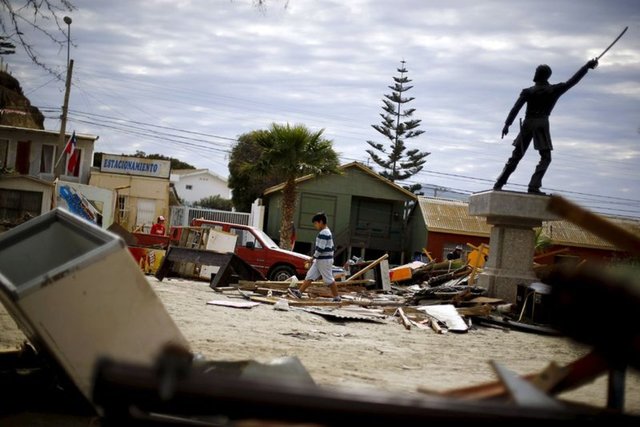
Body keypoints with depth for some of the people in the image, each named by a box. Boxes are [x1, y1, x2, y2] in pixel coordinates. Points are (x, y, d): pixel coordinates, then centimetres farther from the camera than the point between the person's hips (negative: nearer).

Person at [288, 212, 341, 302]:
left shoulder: (323, 233, -18)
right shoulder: (327, 232, 14)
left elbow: (320, 248, -23)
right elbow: (331, 247, 19)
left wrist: (314, 257, -10)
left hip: (324, 261, -10)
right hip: (320, 260, 10)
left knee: (329, 280, -3)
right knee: (309, 276, 7)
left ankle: (337, 298, 5)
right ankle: (299, 292, 7)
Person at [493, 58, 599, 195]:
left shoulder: (528, 92, 1)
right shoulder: (554, 90, 1)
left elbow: (516, 108, -5)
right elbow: (572, 81, 6)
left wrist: (507, 124, -4)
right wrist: (587, 66, 14)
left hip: (527, 124, 2)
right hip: (542, 124, -2)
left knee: (516, 156, 10)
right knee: (545, 158, 2)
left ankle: (499, 184, 9)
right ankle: (534, 186, -15)